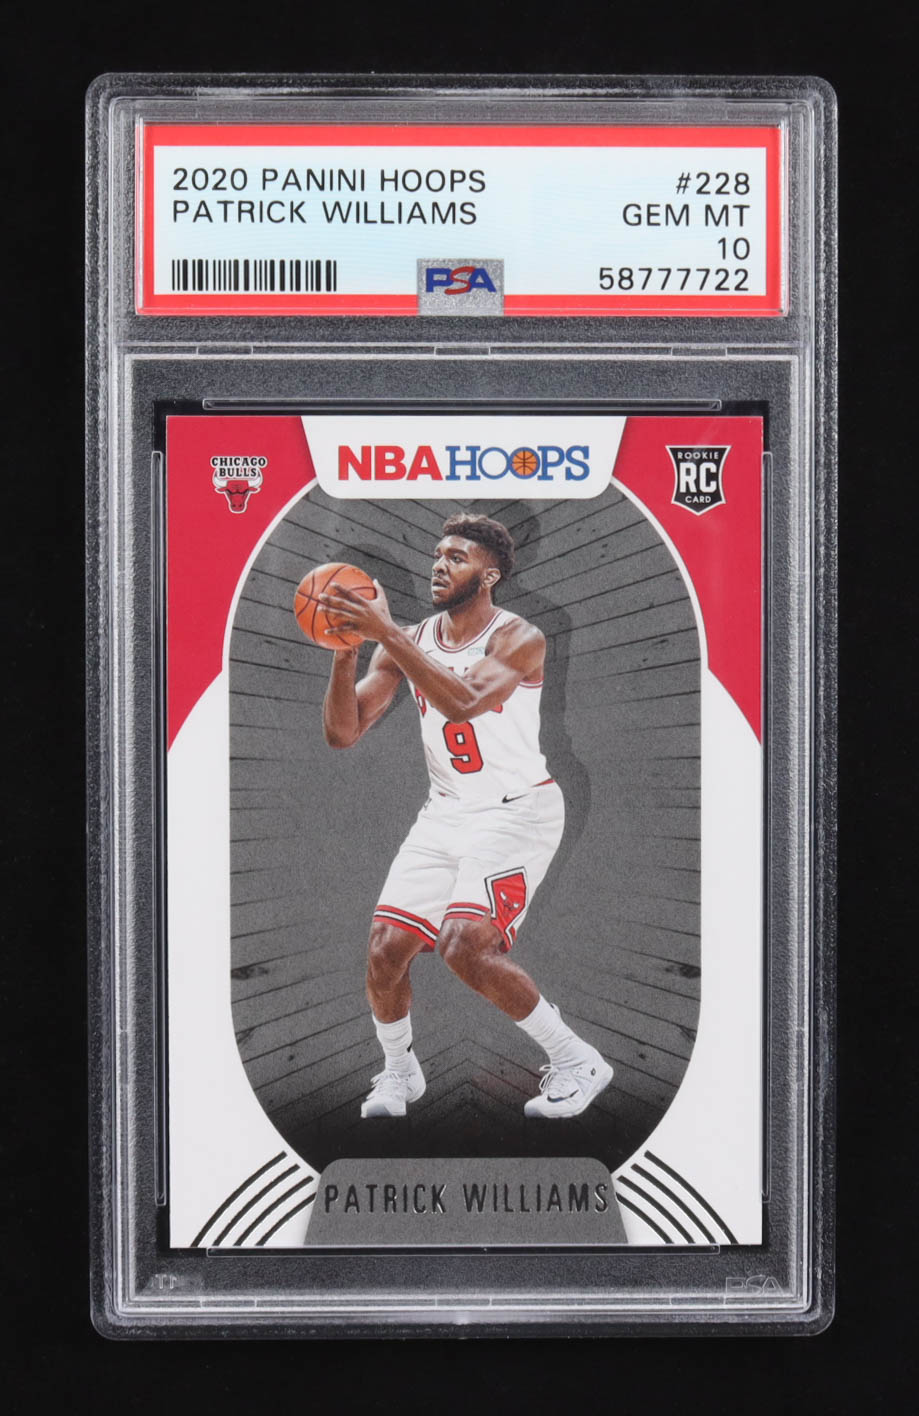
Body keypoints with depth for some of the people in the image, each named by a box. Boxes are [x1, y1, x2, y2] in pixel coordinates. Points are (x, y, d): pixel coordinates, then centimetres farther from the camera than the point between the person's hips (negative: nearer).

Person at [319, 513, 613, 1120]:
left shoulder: (519, 639, -15)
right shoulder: (409, 642, 3)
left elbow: (463, 702, -34)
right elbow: (343, 732, -2)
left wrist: (385, 631, -36)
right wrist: (346, 651, -18)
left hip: (518, 811, -6)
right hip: (446, 813, 6)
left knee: (464, 945, -22)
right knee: (386, 948, -3)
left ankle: (577, 1062, -5)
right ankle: (399, 1071, 24)